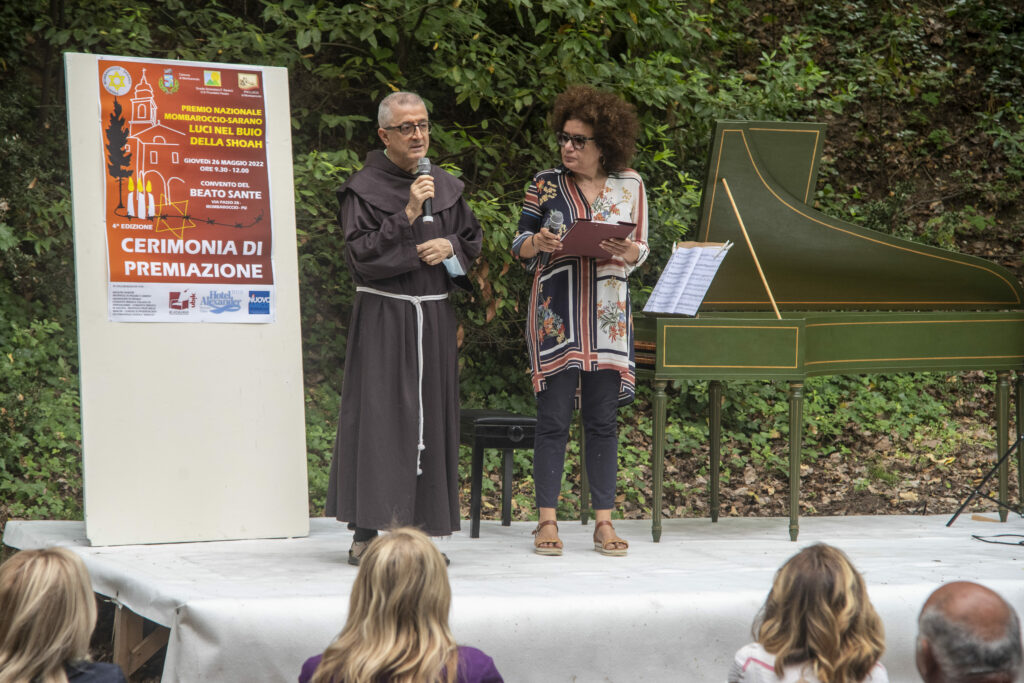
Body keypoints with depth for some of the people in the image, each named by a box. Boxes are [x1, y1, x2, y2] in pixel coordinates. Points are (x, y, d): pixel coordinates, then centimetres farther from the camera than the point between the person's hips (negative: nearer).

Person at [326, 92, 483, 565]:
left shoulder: (446, 187, 11)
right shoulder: (363, 190, -5)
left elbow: (472, 239, 19)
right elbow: (360, 253, -14)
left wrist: (449, 247, -3)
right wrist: (407, 216, -20)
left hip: (434, 317, 5)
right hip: (383, 317, -5)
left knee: (430, 414, 5)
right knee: (378, 415, -8)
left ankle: (420, 528, 12)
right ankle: (366, 532, -5)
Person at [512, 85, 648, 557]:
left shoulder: (630, 185, 7)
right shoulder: (546, 184, 4)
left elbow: (643, 249, 11)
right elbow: (519, 245, 7)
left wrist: (628, 252, -12)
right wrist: (538, 242, -15)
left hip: (608, 314, 1)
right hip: (556, 312, -1)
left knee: (603, 419, 3)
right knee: (553, 416, -3)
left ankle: (604, 522, 8)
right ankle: (547, 521, 3)